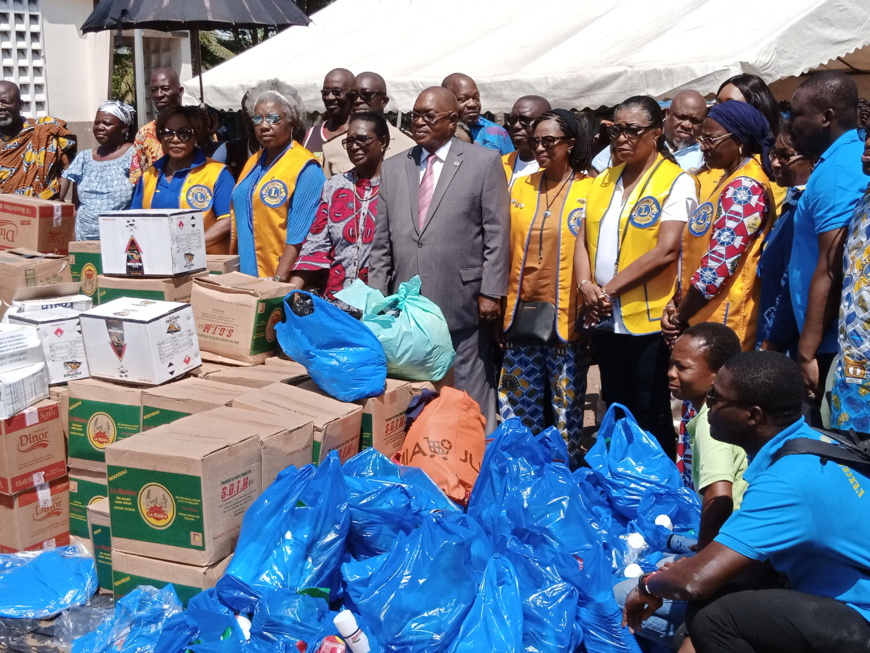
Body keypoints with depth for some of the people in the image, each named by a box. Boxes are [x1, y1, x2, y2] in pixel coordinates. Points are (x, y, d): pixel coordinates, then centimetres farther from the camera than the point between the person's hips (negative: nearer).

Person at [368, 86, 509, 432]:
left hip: (462, 305, -4)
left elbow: (496, 234, -3)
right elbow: (382, 241, 12)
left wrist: (491, 292, -8)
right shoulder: (393, 168, 12)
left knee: (470, 398, 5)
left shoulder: (484, 162, 0)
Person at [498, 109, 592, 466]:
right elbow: (506, 248, 12)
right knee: (522, 412, 12)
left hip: (566, 318, -4)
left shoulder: (590, 190, -3)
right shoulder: (520, 187, 10)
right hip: (521, 314, 4)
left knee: (567, 411, 3)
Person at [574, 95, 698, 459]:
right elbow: (583, 239, 11)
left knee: (651, 416, 2)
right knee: (615, 411, 16)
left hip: (648, 318, -6)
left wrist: (610, 288, -15)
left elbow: (667, 250, -17)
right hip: (603, 317, 6)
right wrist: (586, 285, -8)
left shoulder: (676, 182, -7)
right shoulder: (603, 181, 13)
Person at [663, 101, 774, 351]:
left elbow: (719, 264, -20)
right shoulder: (725, 181, 16)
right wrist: (676, 304, 6)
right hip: (701, 318, 9)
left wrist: (680, 317, -11)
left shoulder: (745, 189, -14)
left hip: (722, 324, -9)